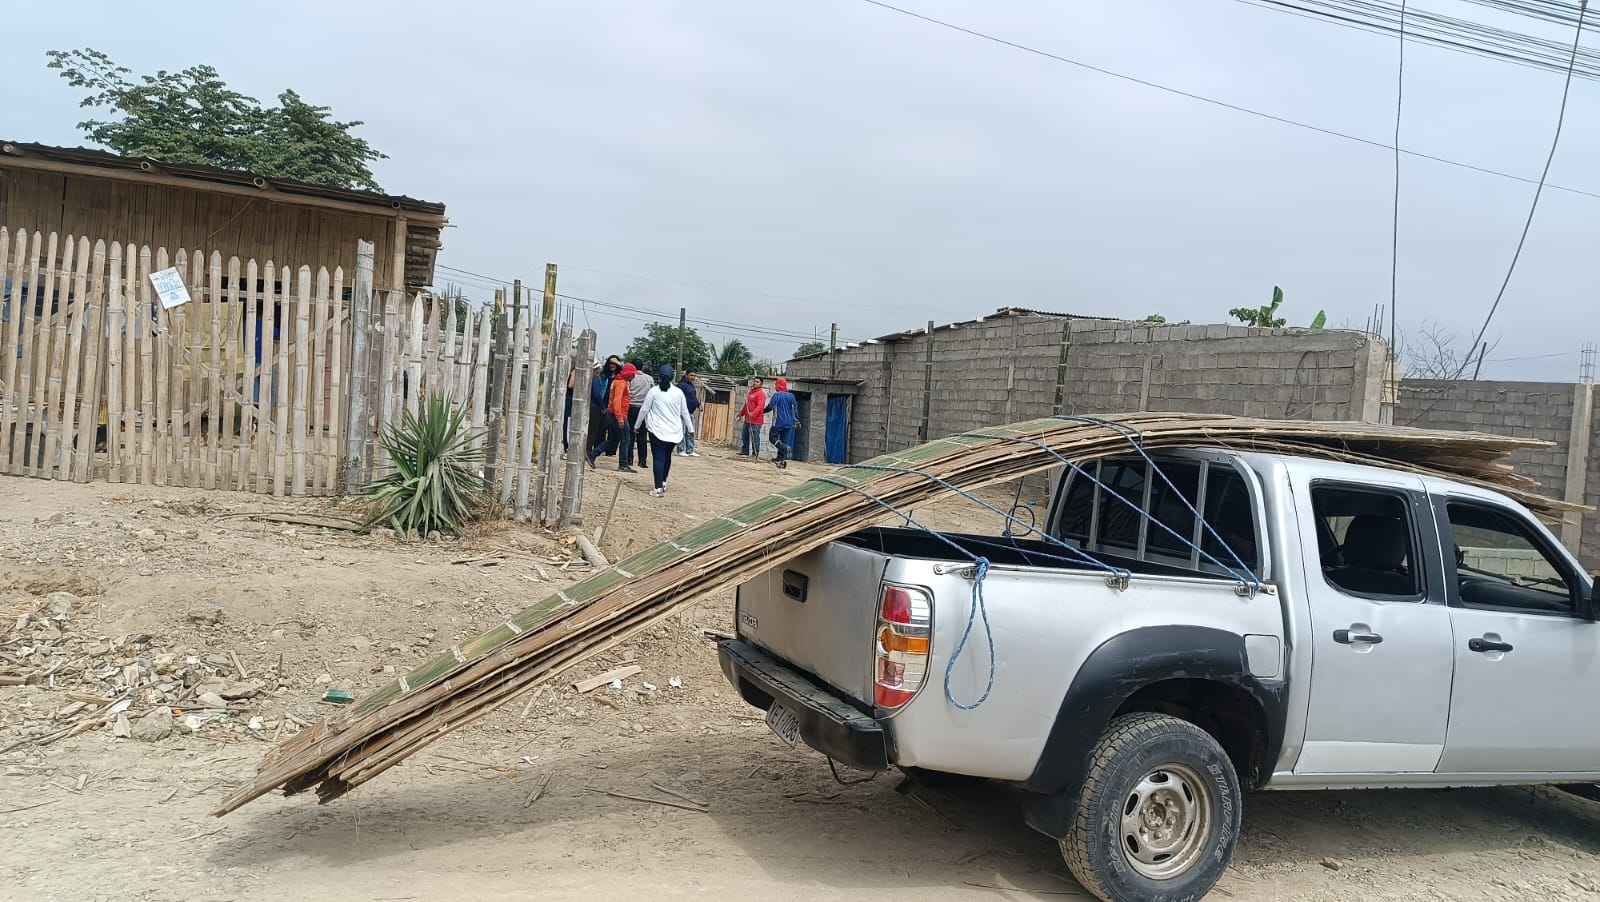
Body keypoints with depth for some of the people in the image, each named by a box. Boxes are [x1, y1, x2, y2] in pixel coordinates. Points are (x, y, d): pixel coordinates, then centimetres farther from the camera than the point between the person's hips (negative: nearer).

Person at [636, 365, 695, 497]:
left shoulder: (654, 391, -4)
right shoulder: (678, 392, 2)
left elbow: (644, 409, 0)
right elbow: (685, 412, 7)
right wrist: (690, 429, 17)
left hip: (657, 430, -3)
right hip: (674, 431, 3)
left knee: (659, 457, -4)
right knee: (667, 456, 20)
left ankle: (658, 488, -12)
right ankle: (663, 482, 29)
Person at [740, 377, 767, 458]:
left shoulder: (761, 394, -11)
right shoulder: (750, 392, 18)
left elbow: (760, 406, -23)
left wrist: (753, 414, -36)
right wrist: (741, 413, 30)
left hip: (756, 421, -9)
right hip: (747, 419, 9)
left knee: (755, 437, -7)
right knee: (745, 436, 15)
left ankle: (755, 454, -3)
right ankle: (745, 451, 25)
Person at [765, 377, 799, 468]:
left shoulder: (776, 395, -9)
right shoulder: (791, 396, 6)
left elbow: (770, 406, -12)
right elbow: (795, 409, 8)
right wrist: (796, 420, 14)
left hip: (778, 422, -5)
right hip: (788, 423, 5)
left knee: (773, 438, 4)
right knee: (784, 440, 8)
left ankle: (785, 447, -22)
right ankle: (781, 459, 7)